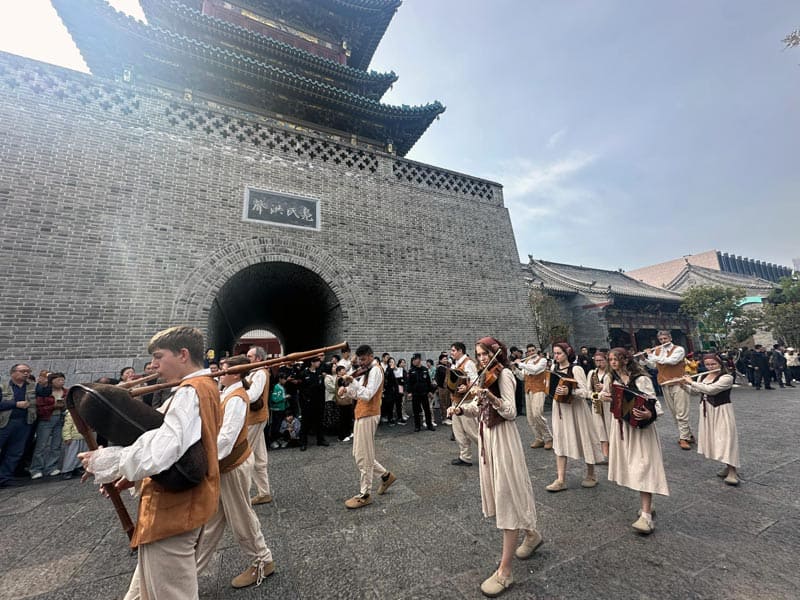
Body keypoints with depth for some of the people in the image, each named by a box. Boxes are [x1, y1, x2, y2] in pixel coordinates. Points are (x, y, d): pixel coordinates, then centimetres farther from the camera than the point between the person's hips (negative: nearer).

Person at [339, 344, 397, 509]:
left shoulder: (376, 370, -14)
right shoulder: (367, 371, 16)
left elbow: (367, 395, -23)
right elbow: (358, 394, 17)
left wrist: (353, 381, -25)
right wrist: (346, 390, 0)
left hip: (368, 416, -10)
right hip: (362, 415, 10)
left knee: (363, 457, -1)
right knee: (360, 454, 16)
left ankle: (365, 495, 12)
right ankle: (386, 476, 29)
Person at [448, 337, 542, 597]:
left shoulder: (503, 374, -13)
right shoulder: (487, 376, 12)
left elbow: (510, 412, -22)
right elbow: (478, 407, 12)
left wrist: (490, 395, -38)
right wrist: (461, 408, -7)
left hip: (502, 439, -9)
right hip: (487, 438, 9)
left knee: (507, 496, -2)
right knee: (500, 493, 20)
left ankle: (505, 571, 7)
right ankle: (531, 534, 43)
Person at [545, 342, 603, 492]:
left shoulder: (576, 369, -15)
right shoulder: (554, 367, 4)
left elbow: (585, 392, -19)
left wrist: (569, 392, -33)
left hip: (575, 408, -5)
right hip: (559, 408, 6)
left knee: (583, 440, 10)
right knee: (560, 441, 4)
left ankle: (591, 475, 32)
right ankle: (561, 480, 8)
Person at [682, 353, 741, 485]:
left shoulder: (727, 377, -14)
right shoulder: (703, 377, 6)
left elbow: (711, 389, -26)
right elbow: (694, 391, 12)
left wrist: (691, 382, -19)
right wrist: (683, 384, -5)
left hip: (721, 412, -7)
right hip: (707, 411, 7)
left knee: (725, 439, -6)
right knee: (713, 439, 12)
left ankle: (732, 472, 2)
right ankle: (728, 467, 26)